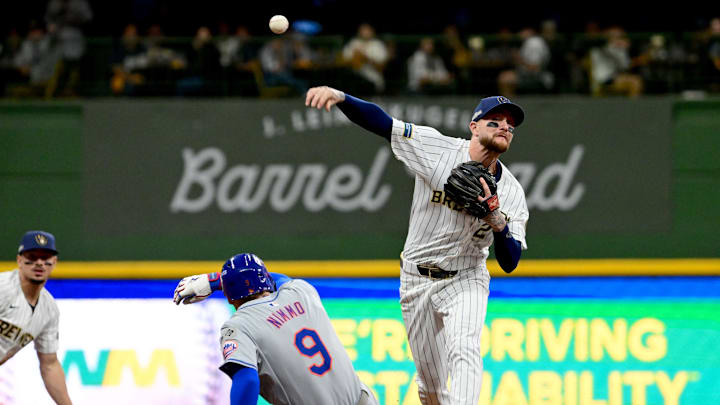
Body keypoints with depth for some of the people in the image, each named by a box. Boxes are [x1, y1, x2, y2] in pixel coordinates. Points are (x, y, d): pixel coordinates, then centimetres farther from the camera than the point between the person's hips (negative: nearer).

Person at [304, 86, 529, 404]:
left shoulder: (511, 193, -8)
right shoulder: (436, 148, -11)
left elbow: (510, 263, -10)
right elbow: (379, 121, -17)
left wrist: (498, 222, -30)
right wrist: (338, 96, -35)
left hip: (465, 281, -1)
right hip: (417, 281, 1)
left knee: (464, 350, -29)